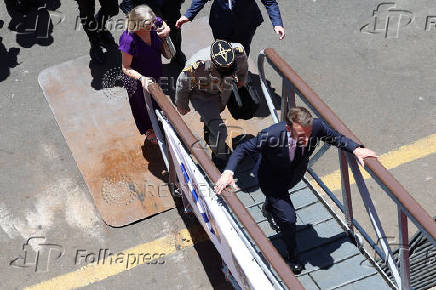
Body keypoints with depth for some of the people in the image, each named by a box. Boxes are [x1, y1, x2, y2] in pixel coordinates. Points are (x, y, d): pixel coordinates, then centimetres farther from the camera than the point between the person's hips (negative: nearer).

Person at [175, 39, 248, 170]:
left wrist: (242, 79, 17)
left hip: (223, 91, 4)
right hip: (201, 95, -4)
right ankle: (220, 159, 17)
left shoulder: (238, 52, -33)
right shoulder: (197, 66, -43)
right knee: (219, 130, -12)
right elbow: (182, 86, -20)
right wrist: (182, 107, -1)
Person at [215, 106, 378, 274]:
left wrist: (356, 149, -26)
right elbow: (242, 149, -29)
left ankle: (268, 206, 73)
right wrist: (228, 172, -44)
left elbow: (336, 138, -11)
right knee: (288, 219, -9)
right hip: (272, 181, -4)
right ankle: (292, 256, 23)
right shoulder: (271, 135, -42)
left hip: (295, 176, 5)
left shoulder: (317, 126, -33)